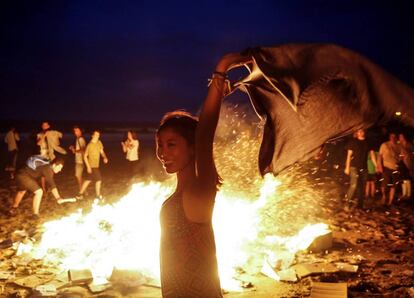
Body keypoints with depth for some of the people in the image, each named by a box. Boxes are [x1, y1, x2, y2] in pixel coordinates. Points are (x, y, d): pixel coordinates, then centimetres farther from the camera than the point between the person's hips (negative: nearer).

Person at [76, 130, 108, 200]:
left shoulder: (99, 143, 3)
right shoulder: (89, 145, -17)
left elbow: (102, 151, 9)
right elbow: (85, 156, -13)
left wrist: (105, 157, -13)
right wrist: (88, 166, -17)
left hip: (96, 165, 7)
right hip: (92, 166, -7)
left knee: (88, 180, 13)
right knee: (99, 179, -3)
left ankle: (80, 194, 22)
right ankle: (98, 195, 12)